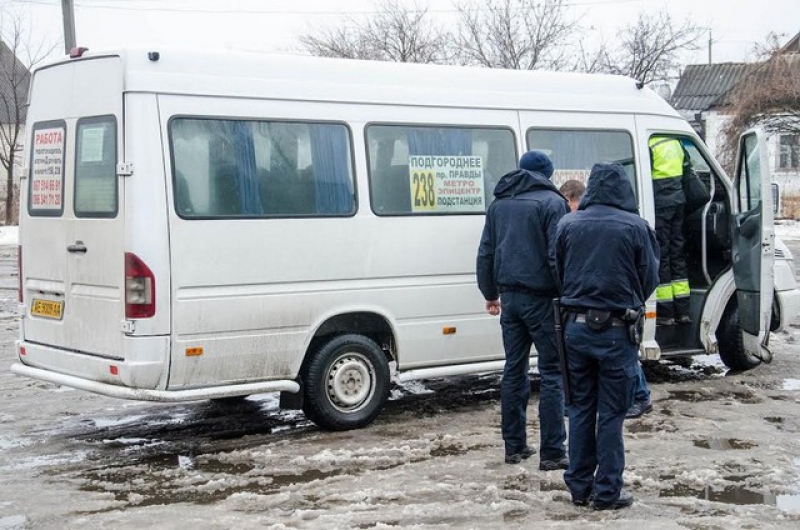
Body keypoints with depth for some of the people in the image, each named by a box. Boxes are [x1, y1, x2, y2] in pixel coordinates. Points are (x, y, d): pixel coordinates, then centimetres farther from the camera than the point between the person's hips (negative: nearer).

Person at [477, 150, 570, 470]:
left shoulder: (498, 204, 13)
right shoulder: (551, 203, -7)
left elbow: (485, 253, 17)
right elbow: (558, 256, -15)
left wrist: (490, 293, 26)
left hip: (510, 297, 6)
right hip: (542, 298, -6)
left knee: (514, 370, 13)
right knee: (552, 374, -2)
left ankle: (514, 446, 17)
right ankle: (552, 453, -3)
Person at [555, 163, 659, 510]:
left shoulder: (568, 224, 3)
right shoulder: (634, 226, -7)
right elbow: (650, 279, 0)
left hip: (576, 327, 4)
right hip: (615, 330, -3)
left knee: (580, 409, 13)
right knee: (611, 414, 4)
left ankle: (579, 486, 19)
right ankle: (607, 492, 8)